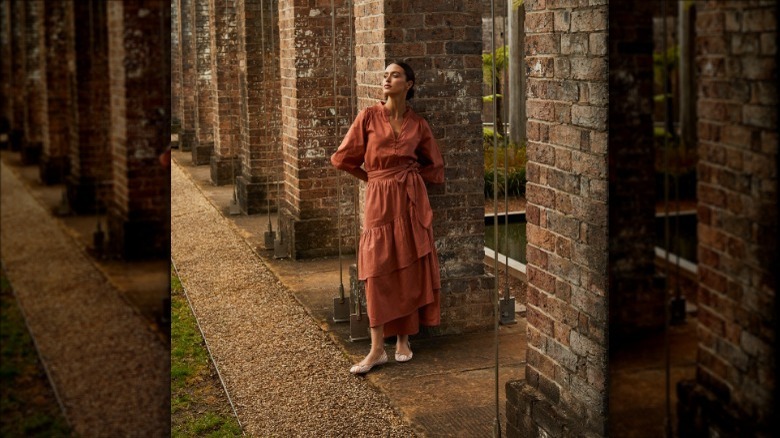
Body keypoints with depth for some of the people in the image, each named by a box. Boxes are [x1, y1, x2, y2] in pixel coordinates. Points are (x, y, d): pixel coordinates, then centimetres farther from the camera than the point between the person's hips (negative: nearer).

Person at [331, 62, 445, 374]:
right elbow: (343, 158, 3)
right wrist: (374, 177, 9)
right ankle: (377, 349, 0)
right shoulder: (369, 117, 0)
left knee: (410, 269, 3)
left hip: (412, 199, 1)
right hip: (379, 199, -1)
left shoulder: (418, 125, 5)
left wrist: (408, 176, 7)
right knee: (378, 270, -3)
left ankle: (403, 339, 15)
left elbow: (434, 166, 17)